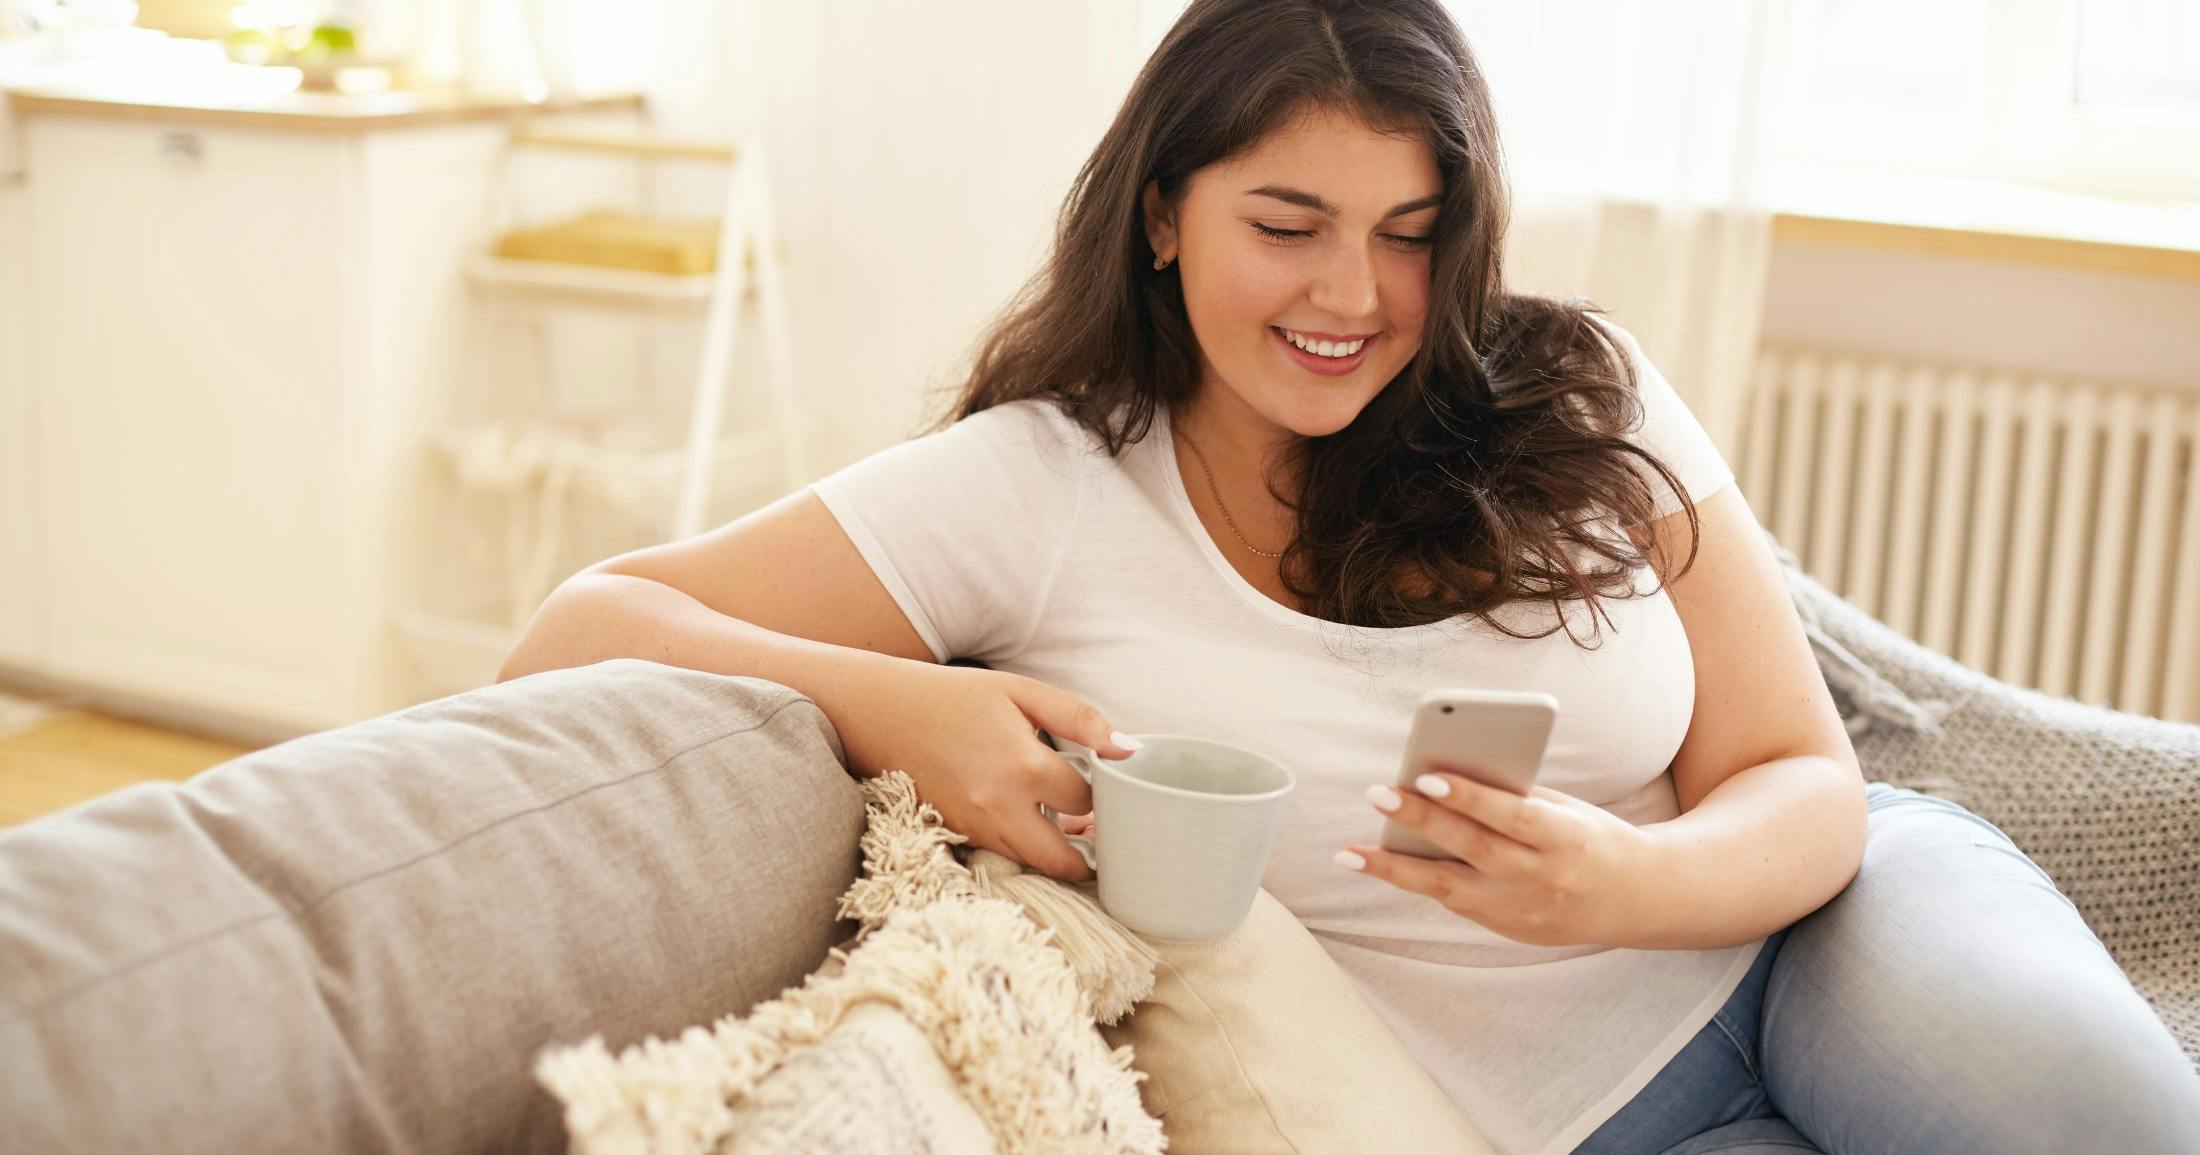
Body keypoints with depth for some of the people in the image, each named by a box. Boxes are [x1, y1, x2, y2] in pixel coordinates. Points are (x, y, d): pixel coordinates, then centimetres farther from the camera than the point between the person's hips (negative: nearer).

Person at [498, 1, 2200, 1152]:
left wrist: (1631, 881, -26)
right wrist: (891, 704, -31)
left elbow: (1807, 781, -3)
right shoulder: (1034, 491, -9)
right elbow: (583, 634, -12)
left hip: (1797, 928, 3)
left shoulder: (1580, 407, -3)